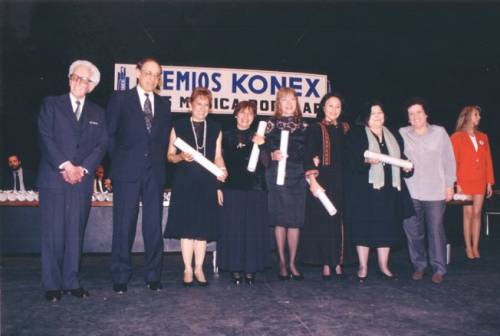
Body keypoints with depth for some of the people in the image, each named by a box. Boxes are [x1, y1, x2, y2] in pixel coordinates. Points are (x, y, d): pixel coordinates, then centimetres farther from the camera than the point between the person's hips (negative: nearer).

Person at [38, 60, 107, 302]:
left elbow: (101, 145, 6)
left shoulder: (97, 113, 15)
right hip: (53, 179, -2)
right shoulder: (51, 104, 7)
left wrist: (82, 168, -8)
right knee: (53, 233, -1)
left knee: (75, 233, 5)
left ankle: (72, 282, 12)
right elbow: (46, 137, -3)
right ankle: (52, 285, 7)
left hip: (82, 180, 3)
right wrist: (65, 165, -12)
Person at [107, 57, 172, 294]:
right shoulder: (120, 98, 6)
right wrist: (118, 159, 1)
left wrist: (159, 162, 6)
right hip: (127, 171, -3)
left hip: (155, 172, 3)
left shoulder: (164, 105, 16)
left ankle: (153, 276, 12)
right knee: (124, 226, -1)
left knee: (154, 226, 3)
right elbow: (109, 134, 5)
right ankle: (120, 278, 8)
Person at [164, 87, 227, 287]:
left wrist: (222, 170, -7)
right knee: (186, 226, -1)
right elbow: (170, 156, 5)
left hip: (207, 184, 2)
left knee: (203, 227, 3)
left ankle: (199, 268, 14)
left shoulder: (215, 129, 12)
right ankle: (188, 269, 9)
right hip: (185, 183, -2)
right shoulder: (179, 127, 6)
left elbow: (218, 156, 11)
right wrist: (181, 157, -15)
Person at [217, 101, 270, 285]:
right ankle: (235, 268, 7)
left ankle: (250, 268, 9)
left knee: (254, 228, 0)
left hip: (255, 188, 1)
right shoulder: (227, 136, 10)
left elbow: (265, 163, 2)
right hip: (232, 188, -1)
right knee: (233, 228, -2)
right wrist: (219, 187, -2)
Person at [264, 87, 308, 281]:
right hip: (277, 176, -2)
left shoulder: (303, 126, 13)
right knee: (280, 219, 1)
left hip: (298, 177, 2)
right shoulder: (271, 125, 5)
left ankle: (292, 263, 11)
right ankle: (282, 263, 11)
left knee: (296, 220, 2)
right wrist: (272, 155, -19)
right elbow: (265, 149, 0)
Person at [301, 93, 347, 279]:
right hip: (322, 182, -4)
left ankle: (337, 262, 11)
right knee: (322, 222, -2)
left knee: (339, 222, 2)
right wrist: (312, 180, -17)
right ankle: (326, 264, 6)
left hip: (341, 182, 4)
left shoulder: (344, 129, 14)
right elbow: (308, 157, -8)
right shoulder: (315, 129, 0)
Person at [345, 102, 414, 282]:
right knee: (364, 226, -2)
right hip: (365, 189, -5)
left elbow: (402, 157, 23)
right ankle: (363, 267, 9)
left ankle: (384, 266, 20)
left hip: (390, 189, 5)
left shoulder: (394, 136, 18)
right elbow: (352, 162, -9)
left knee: (387, 227, 7)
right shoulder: (356, 135, 1)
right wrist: (366, 161, -26)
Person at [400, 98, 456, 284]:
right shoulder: (402, 134, 3)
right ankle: (419, 265, 20)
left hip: (436, 192, 0)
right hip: (410, 192, 1)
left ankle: (438, 268, 12)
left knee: (436, 230, 0)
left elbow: (449, 160, 7)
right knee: (413, 231, 5)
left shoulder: (439, 132, 4)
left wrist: (449, 185, 6)